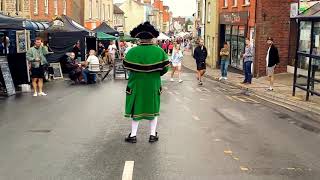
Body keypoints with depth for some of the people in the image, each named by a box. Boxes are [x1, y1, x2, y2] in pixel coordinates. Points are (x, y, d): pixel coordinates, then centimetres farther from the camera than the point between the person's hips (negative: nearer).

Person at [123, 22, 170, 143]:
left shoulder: (132, 52, -14)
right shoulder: (159, 51, -10)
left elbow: (126, 67, -6)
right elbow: (165, 68, -7)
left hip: (137, 84, -1)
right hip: (153, 85, 1)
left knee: (137, 108, 12)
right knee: (153, 108, 15)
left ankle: (133, 135, 16)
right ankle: (153, 135, 18)